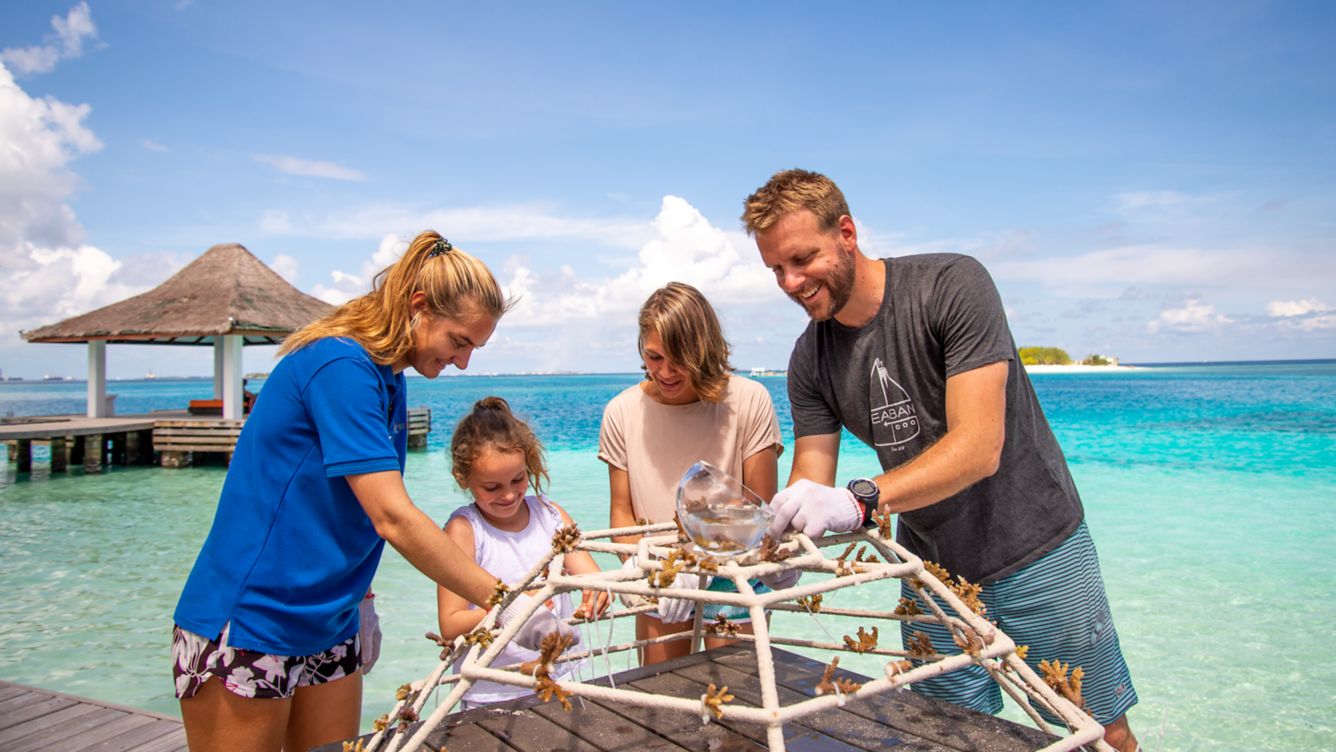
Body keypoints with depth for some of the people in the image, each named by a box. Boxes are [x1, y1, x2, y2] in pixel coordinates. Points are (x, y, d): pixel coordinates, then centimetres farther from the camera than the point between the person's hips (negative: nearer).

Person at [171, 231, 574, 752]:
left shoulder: (384, 376, 6)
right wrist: (503, 602, -27)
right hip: (246, 626, -8)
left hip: (327, 624, 8)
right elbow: (393, 518, -28)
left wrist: (359, 598, 13)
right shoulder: (342, 367, -21)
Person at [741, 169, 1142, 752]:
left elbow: (979, 448, -28)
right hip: (930, 568, 4)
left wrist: (859, 500, -42)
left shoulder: (953, 285, -20)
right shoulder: (809, 360, -4)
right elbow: (810, 483, -8)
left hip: (1034, 549, -3)